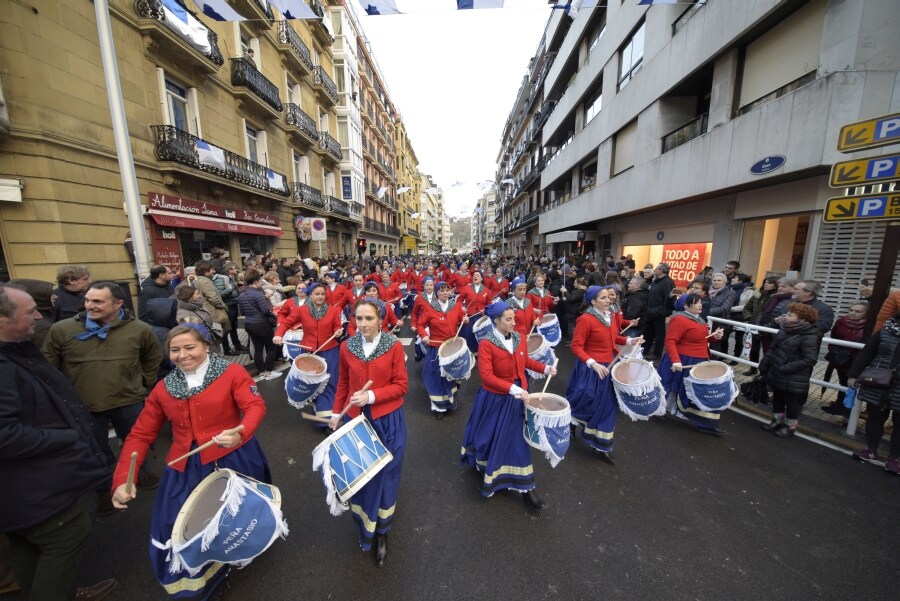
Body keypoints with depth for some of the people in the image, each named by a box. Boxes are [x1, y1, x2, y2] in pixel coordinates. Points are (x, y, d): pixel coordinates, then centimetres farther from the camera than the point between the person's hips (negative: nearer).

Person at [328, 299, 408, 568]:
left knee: (385, 474, 12)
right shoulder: (347, 347, -5)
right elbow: (343, 383, 8)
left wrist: (371, 396, -21)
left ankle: (381, 532, 36)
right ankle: (366, 529, 43)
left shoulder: (394, 346, -14)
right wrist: (336, 413, 9)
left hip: (388, 421, -2)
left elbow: (401, 385, -11)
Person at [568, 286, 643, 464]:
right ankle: (570, 423, 36)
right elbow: (576, 347, -20)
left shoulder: (609, 316, 5)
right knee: (586, 404, 5)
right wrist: (593, 363, -29)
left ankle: (602, 447, 31)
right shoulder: (585, 319, -20)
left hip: (608, 366, 8)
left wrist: (629, 340, 3)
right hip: (590, 369, -8)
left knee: (607, 406, 15)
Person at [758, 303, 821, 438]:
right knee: (777, 399, 20)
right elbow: (772, 349, 10)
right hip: (776, 375, 7)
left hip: (793, 380, -7)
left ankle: (790, 426, 28)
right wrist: (764, 365, 8)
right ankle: (777, 421, 36)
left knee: (792, 403, 11)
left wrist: (785, 368, -24)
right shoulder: (784, 330, 1)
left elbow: (809, 360, -21)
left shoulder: (809, 337, -19)